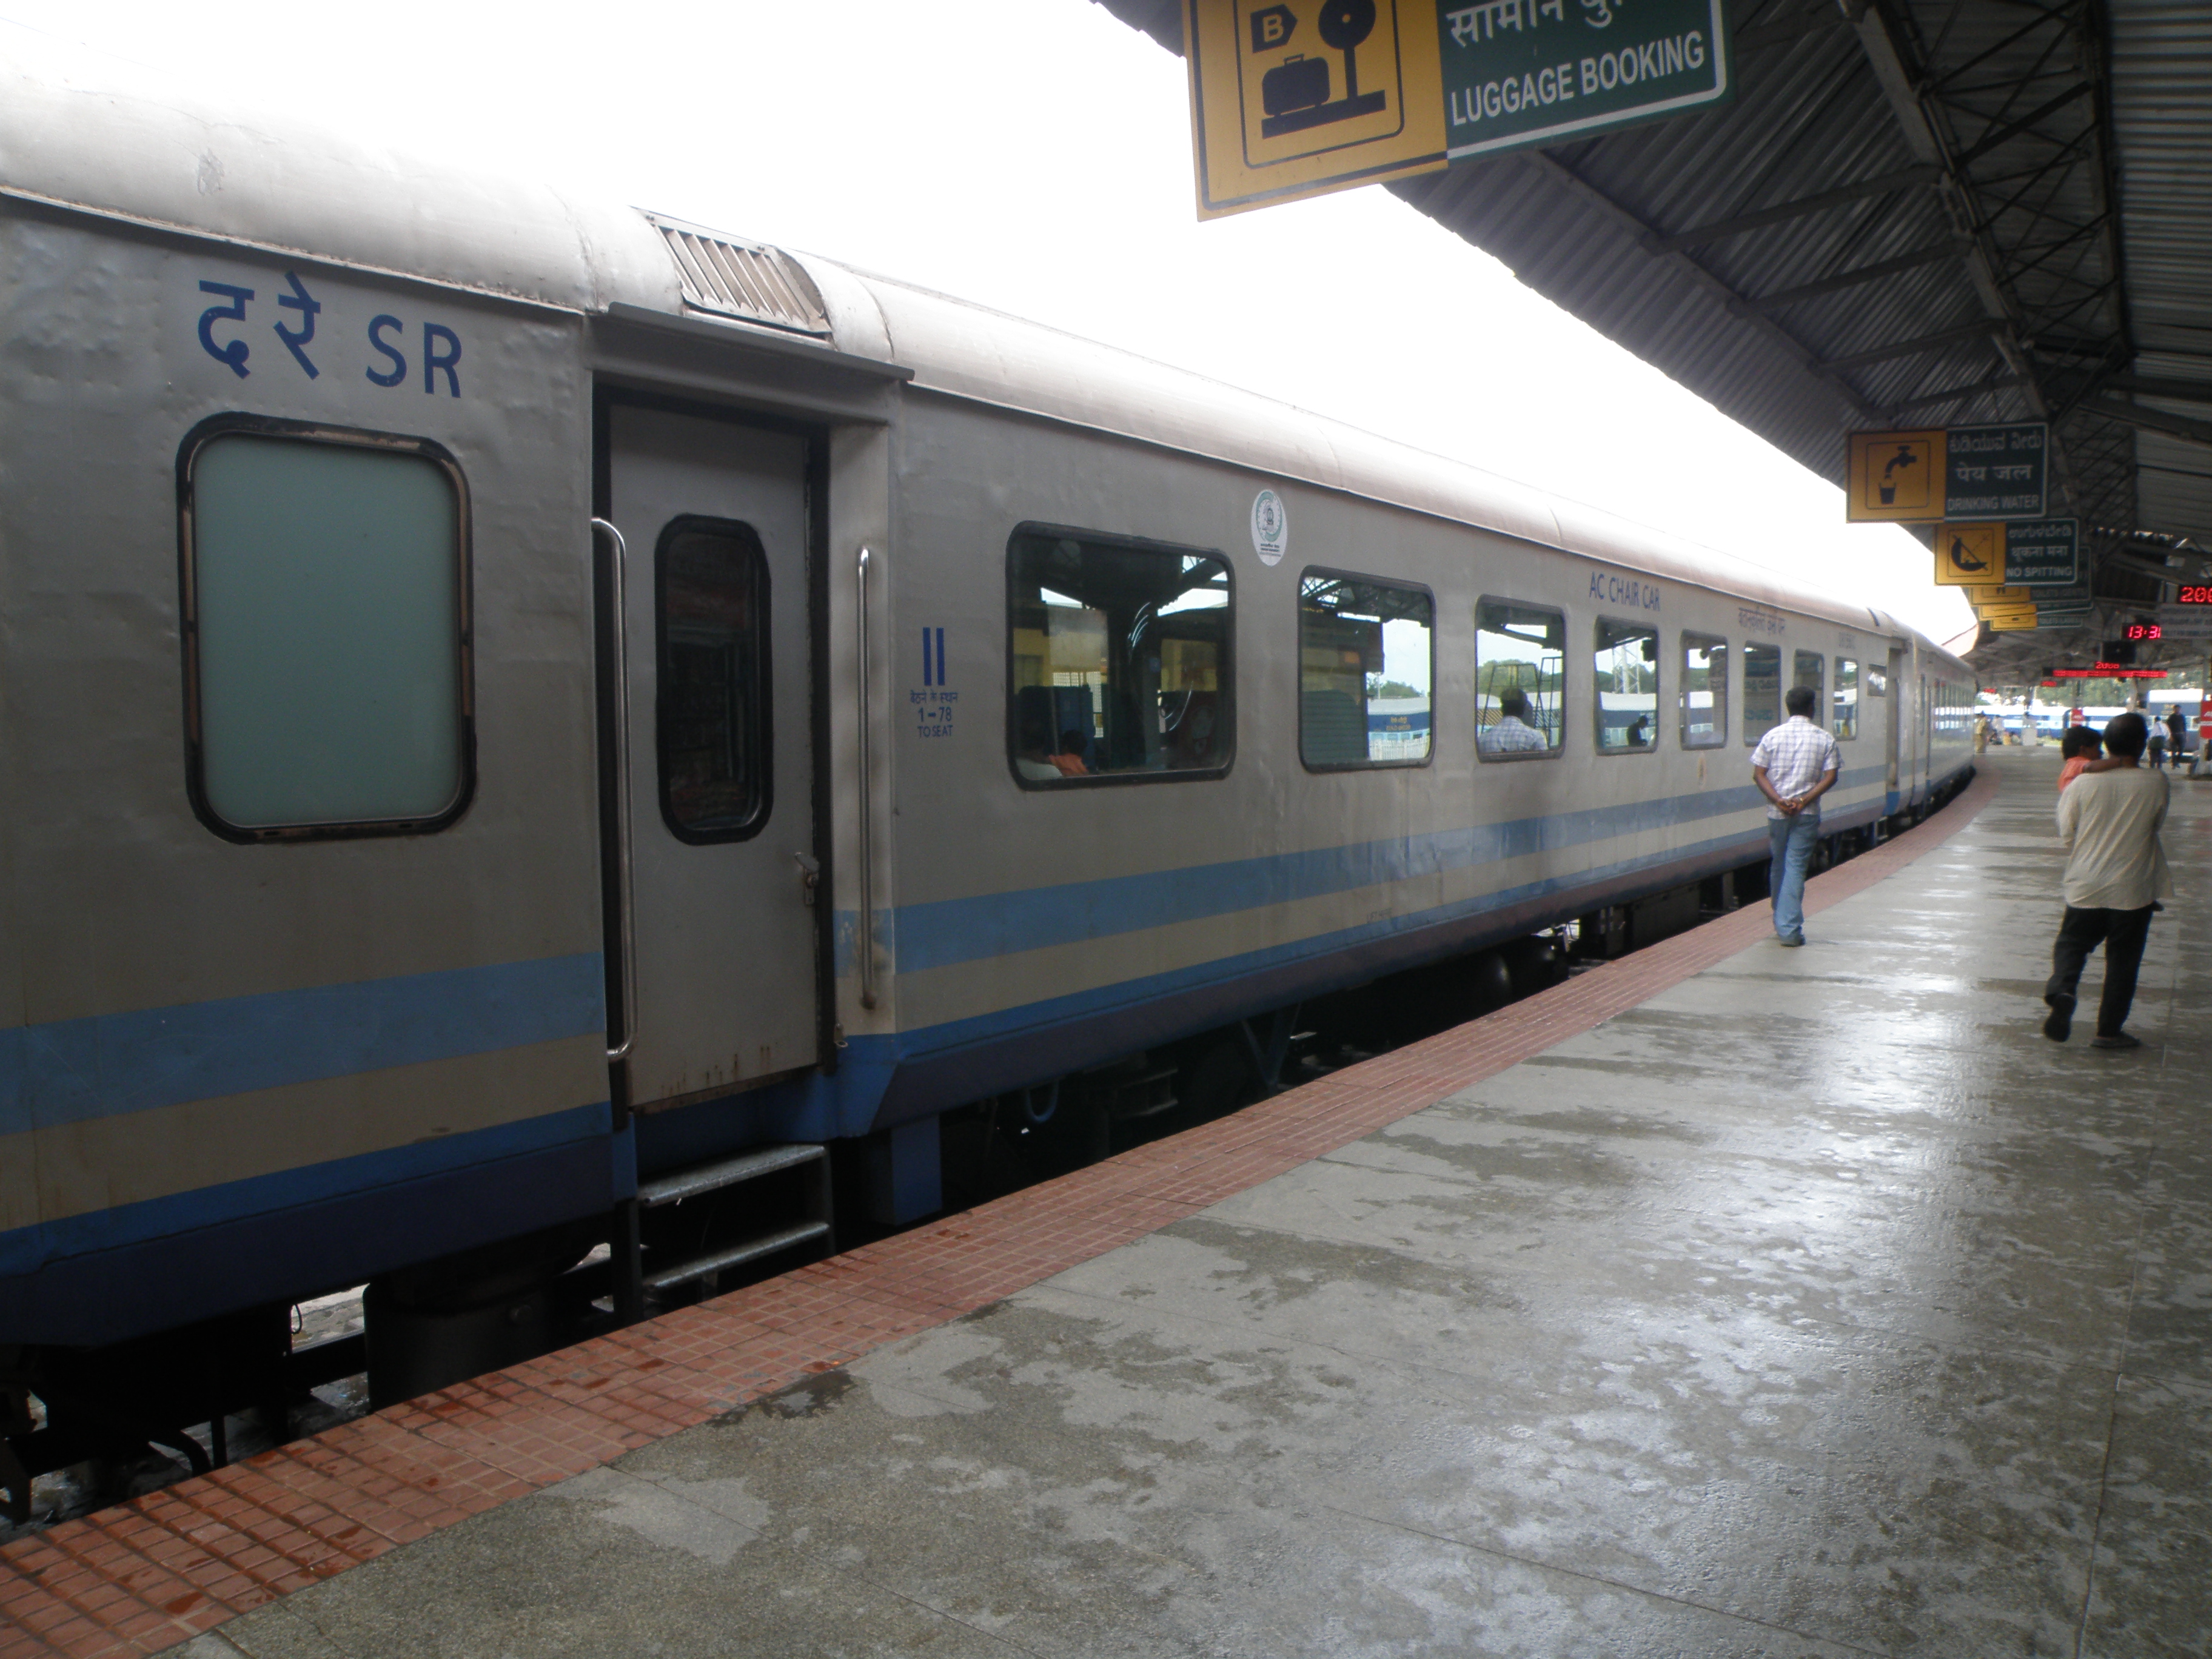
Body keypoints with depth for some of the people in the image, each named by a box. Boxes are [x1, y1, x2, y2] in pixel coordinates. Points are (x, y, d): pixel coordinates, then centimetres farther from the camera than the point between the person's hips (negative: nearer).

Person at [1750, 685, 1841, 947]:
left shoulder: (1772, 736, 1)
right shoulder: (1824, 739, -1)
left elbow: (1759, 773, -4)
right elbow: (1830, 777, -8)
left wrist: (1778, 800, -10)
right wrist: (1805, 800, -12)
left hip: (1777, 811, 2)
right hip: (1807, 814, -1)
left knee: (1778, 865, 15)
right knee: (1796, 867, -2)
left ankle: (1781, 923, 27)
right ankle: (1789, 929, -8)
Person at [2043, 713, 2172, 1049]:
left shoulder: (2083, 783, -8)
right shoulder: (2156, 784, -11)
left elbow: (2066, 836, 0)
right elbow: (2157, 823, 6)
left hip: (2085, 886, 1)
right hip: (2132, 890, -1)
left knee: (2071, 943, 16)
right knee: (2122, 959, 10)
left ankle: (2060, 990, -13)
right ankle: (2109, 1030, 16)